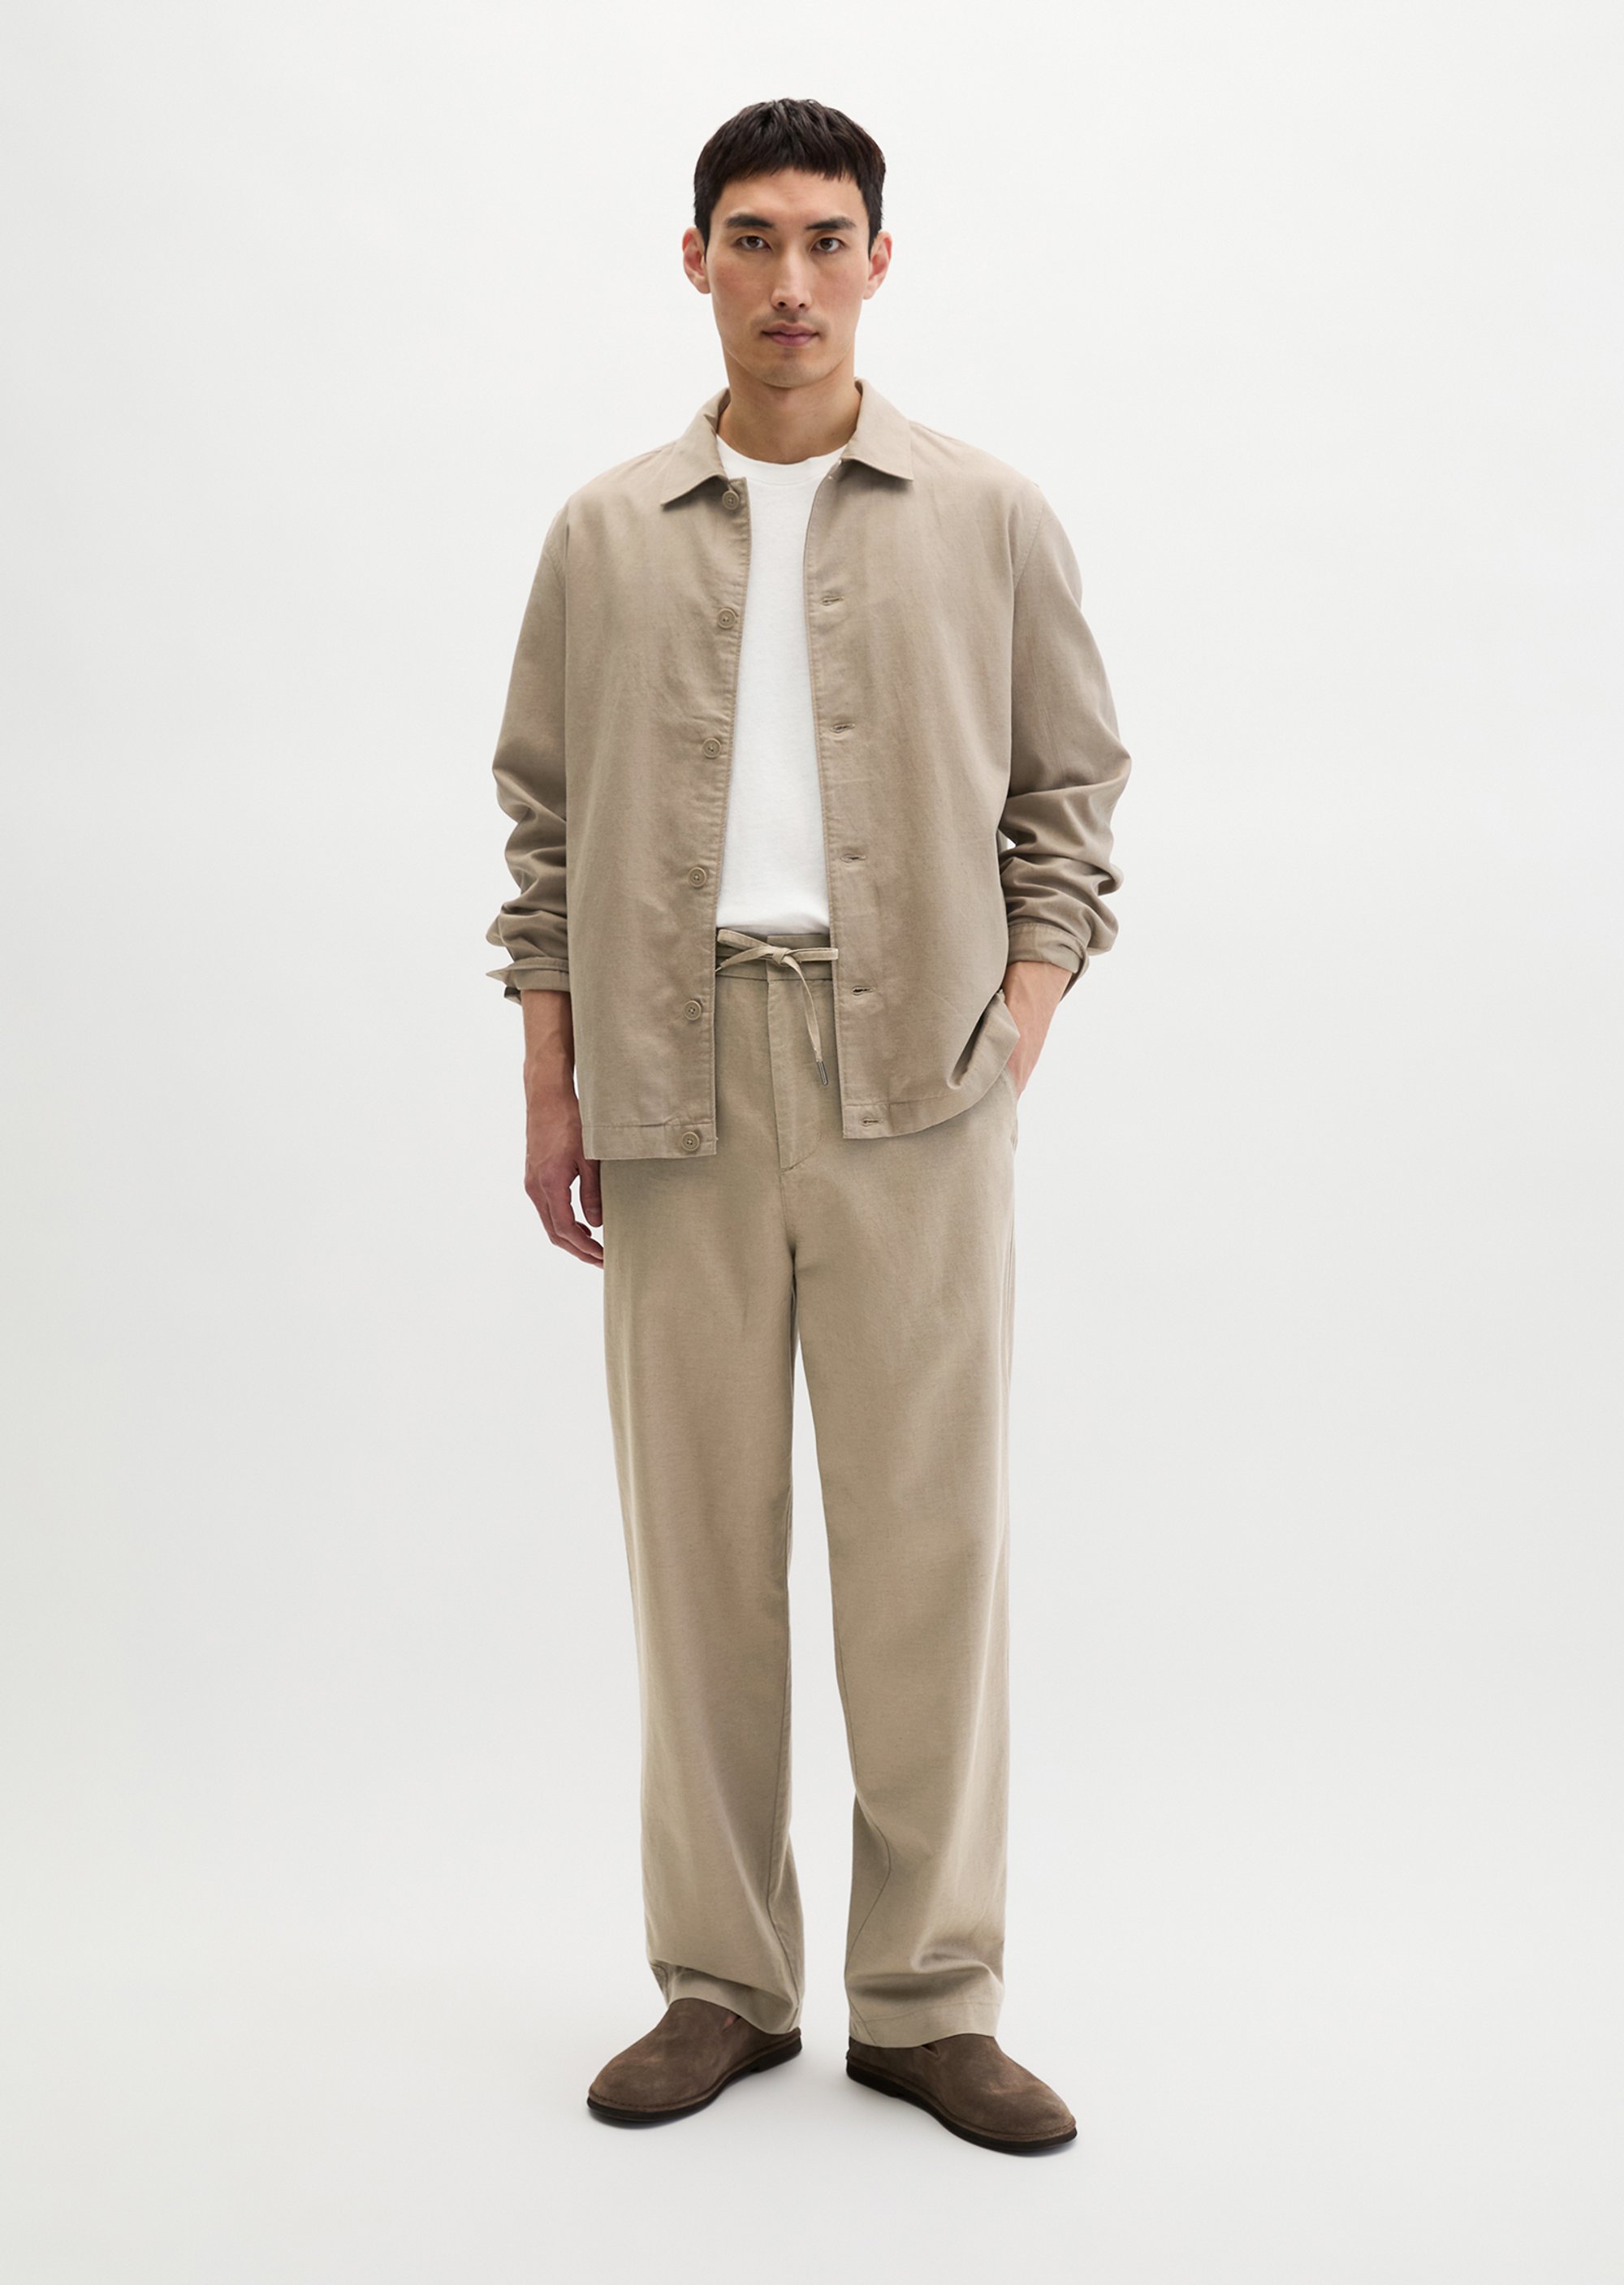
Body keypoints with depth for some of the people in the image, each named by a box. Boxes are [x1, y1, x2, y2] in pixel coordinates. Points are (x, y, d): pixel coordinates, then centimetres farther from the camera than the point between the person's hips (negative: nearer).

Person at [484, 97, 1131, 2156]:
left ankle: (929, 2000, 12)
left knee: (928, 1534, -1)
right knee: (697, 1531, 5)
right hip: (676, 1076, 1)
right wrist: (547, 1081, 5)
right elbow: (546, 817, 12)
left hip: (912, 1076, -1)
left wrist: (1028, 1012, -3)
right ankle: (720, 1982, 17)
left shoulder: (990, 520, 8)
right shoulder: (605, 535, 12)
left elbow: (1071, 789, 10)